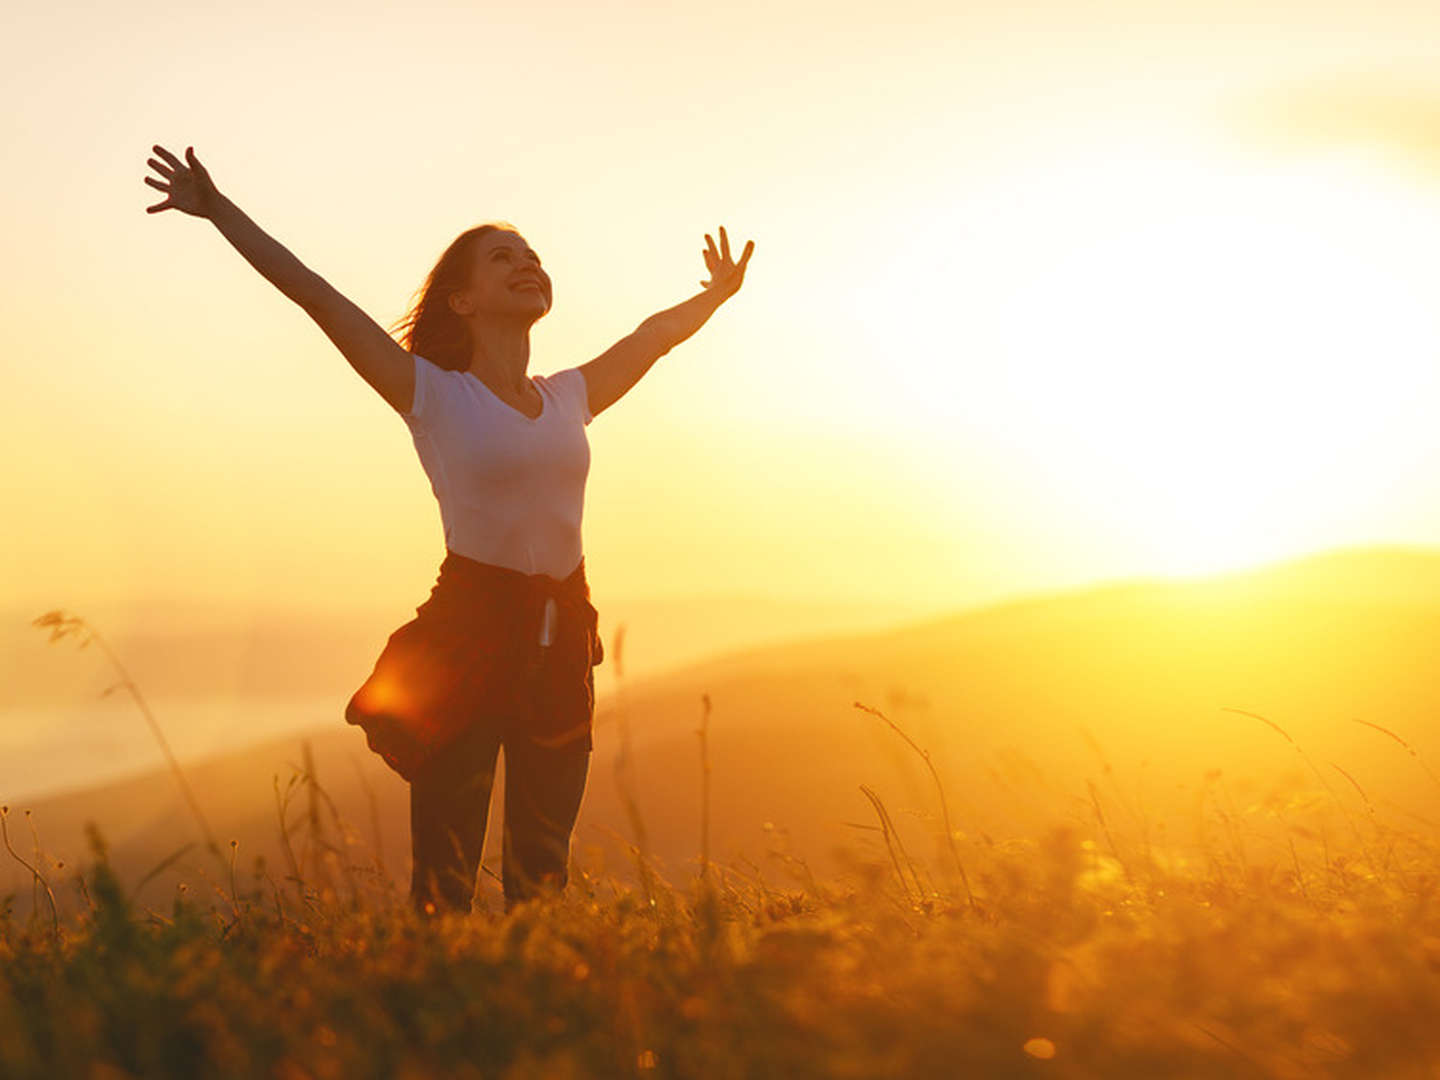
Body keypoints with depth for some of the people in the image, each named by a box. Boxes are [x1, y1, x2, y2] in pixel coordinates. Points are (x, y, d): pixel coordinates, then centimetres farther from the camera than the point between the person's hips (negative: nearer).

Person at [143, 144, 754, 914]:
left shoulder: (569, 397, 11)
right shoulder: (435, 395, -2)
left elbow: (655, 334, 29)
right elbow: (316, 296, -6)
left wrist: (716, 295, 44)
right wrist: (218, 209, -8)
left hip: (561, 635, 5)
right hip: (467, 631, -5)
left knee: (543, 869, 10)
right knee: (444, 876, -6)